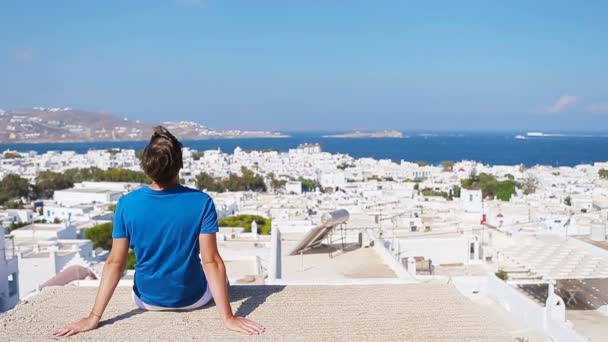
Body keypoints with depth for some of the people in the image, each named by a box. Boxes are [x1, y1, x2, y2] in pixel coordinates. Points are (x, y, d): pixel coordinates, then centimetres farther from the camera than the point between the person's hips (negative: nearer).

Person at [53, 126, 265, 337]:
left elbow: (114, 263, -16)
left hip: (147, 301, 2)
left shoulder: (126, 204, -17)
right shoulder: (202, 202, -23)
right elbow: (211, 262, -24)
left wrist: (94, 317, -10)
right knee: (218, 277, 33)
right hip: (193, 299, -1)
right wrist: (228, 317, -21)